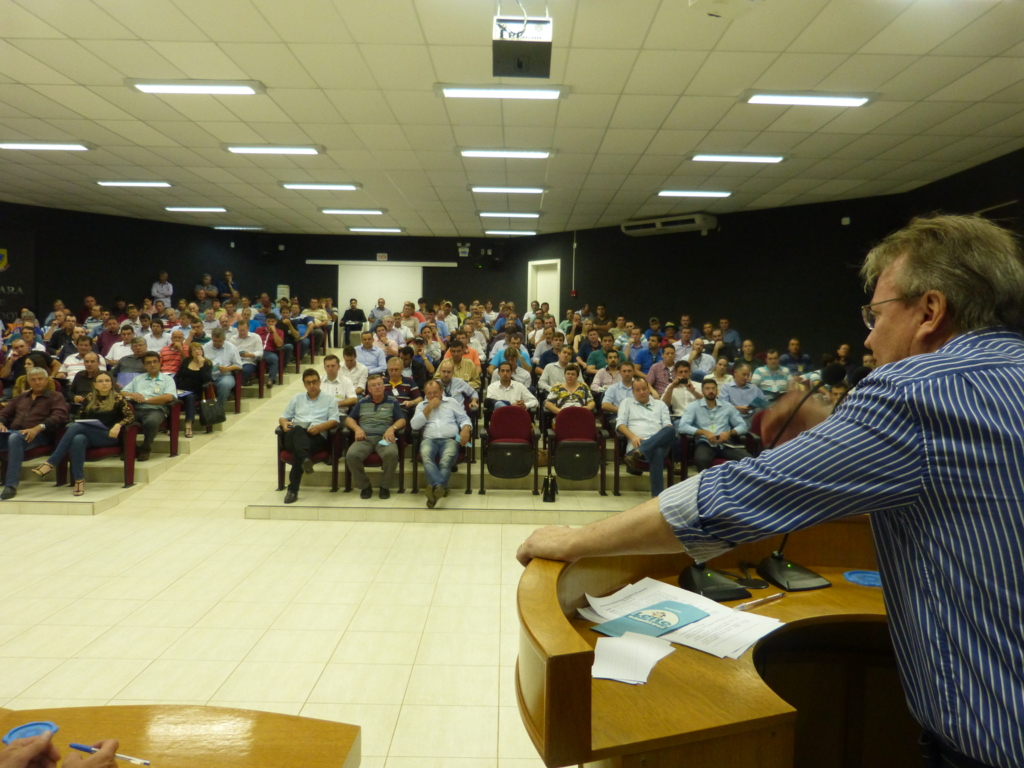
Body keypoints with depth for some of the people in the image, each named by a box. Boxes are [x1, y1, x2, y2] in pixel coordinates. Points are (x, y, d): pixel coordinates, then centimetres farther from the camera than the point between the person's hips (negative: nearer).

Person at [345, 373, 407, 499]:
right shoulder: (362, 402, 22)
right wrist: (357, 428, -2)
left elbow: (402, 421, 9)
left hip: (384, 438, -1)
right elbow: (349, 419, 20)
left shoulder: (392, 402, 16)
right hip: (365, 438, 2)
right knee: (351, 455, -32)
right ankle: (365, 486, -10)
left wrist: (392, 428, -13)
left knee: (392, 454, -38)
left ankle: (384, 486, -14)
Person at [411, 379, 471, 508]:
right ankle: (440, 487, -55)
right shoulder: (421, 405, 23)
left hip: (450, 439, 0)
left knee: (446, 460, -36)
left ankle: (435, 487, -51)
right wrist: (429, 408, 4)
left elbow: (464, 418, 15)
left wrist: (466, 428, -9)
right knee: (425, 456, -38)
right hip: (429, 439, 0)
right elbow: (414, 425, 9)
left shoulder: (452, 402, 22)